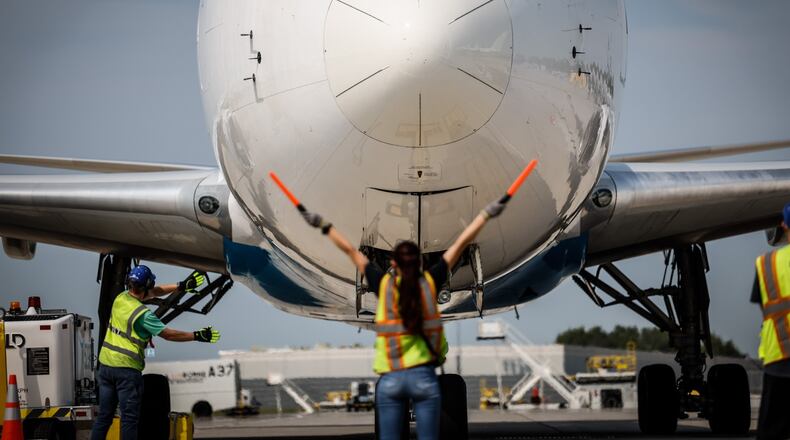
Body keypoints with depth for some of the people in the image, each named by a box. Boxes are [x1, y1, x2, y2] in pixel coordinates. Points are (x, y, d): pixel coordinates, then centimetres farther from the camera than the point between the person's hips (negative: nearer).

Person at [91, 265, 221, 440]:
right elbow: (168, 334, -14)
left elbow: (153, 292, 15)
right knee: (129, 418, -1)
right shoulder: (142, 314, -16)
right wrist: (198, 336, -6)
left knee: (104, 416, 11)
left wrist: (181, 286, 16)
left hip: (106, 363, 7)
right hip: (127, 367, -7)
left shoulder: (120, 298, 5)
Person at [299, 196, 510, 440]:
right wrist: (486, 214, 8)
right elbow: (460, 244, 5)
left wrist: (324, 226, 15)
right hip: (424, 376, 0)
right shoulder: (430, 282, 1)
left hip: (390, 379, 0)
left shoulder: (384, 284, 1)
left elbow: (351, 251, 8)